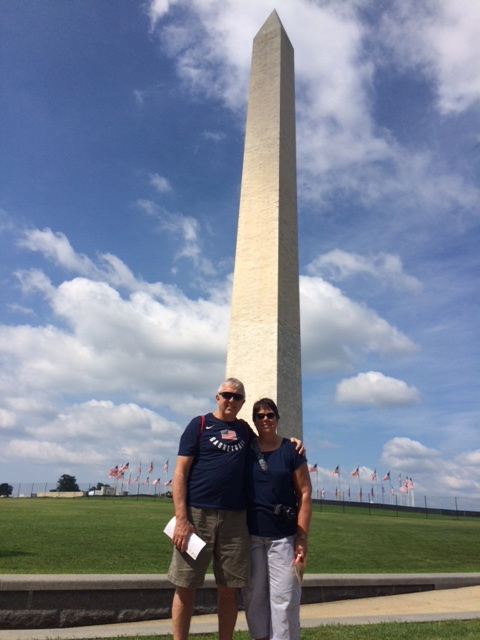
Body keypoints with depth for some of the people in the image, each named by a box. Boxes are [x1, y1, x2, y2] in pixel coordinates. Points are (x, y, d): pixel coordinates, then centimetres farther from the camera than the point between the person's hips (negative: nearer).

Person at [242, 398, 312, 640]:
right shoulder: (245, 450, 3)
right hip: (251, 534, 2)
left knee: (284, 597, 1)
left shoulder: (291, 450, -2)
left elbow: (304, 494, -2)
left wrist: (302, 536, -7)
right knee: (254, 595, 10)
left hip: (283, 536, -2)